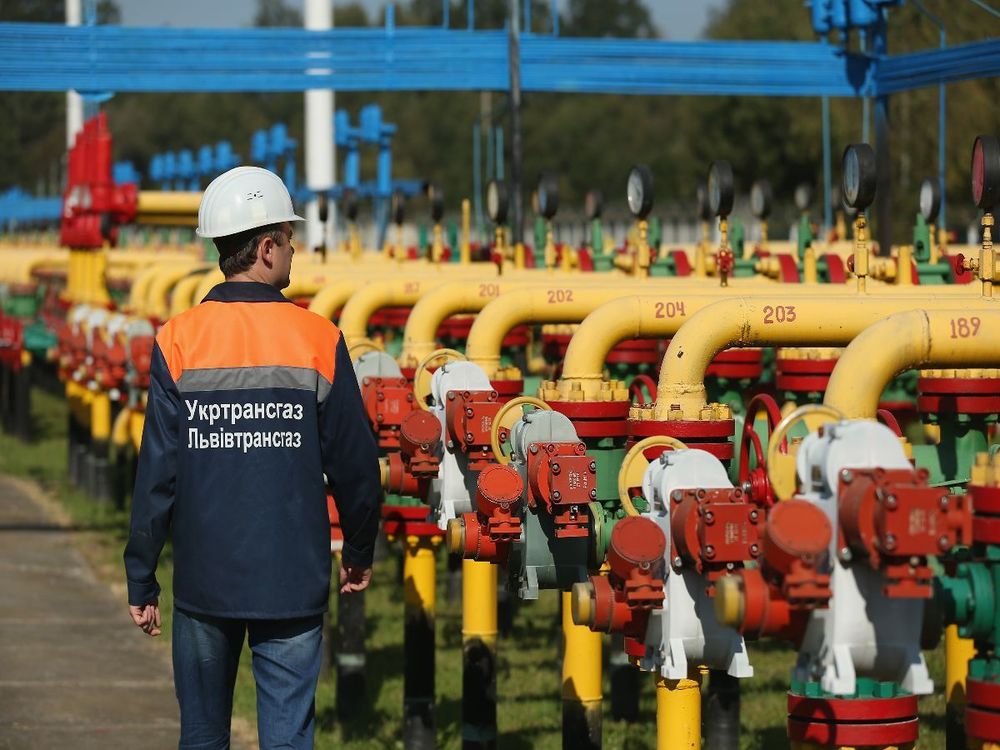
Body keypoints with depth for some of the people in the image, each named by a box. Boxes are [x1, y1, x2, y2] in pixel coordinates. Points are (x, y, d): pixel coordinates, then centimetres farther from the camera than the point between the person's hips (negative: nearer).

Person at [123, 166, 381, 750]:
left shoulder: (178, 342, -6)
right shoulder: (318, 339, -6)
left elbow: (157, 474, -6)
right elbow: (355, 464, -1)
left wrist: (142, 580, 3)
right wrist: (360, 554, 15)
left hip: (204, 577, 1)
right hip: (294, 583, -1)